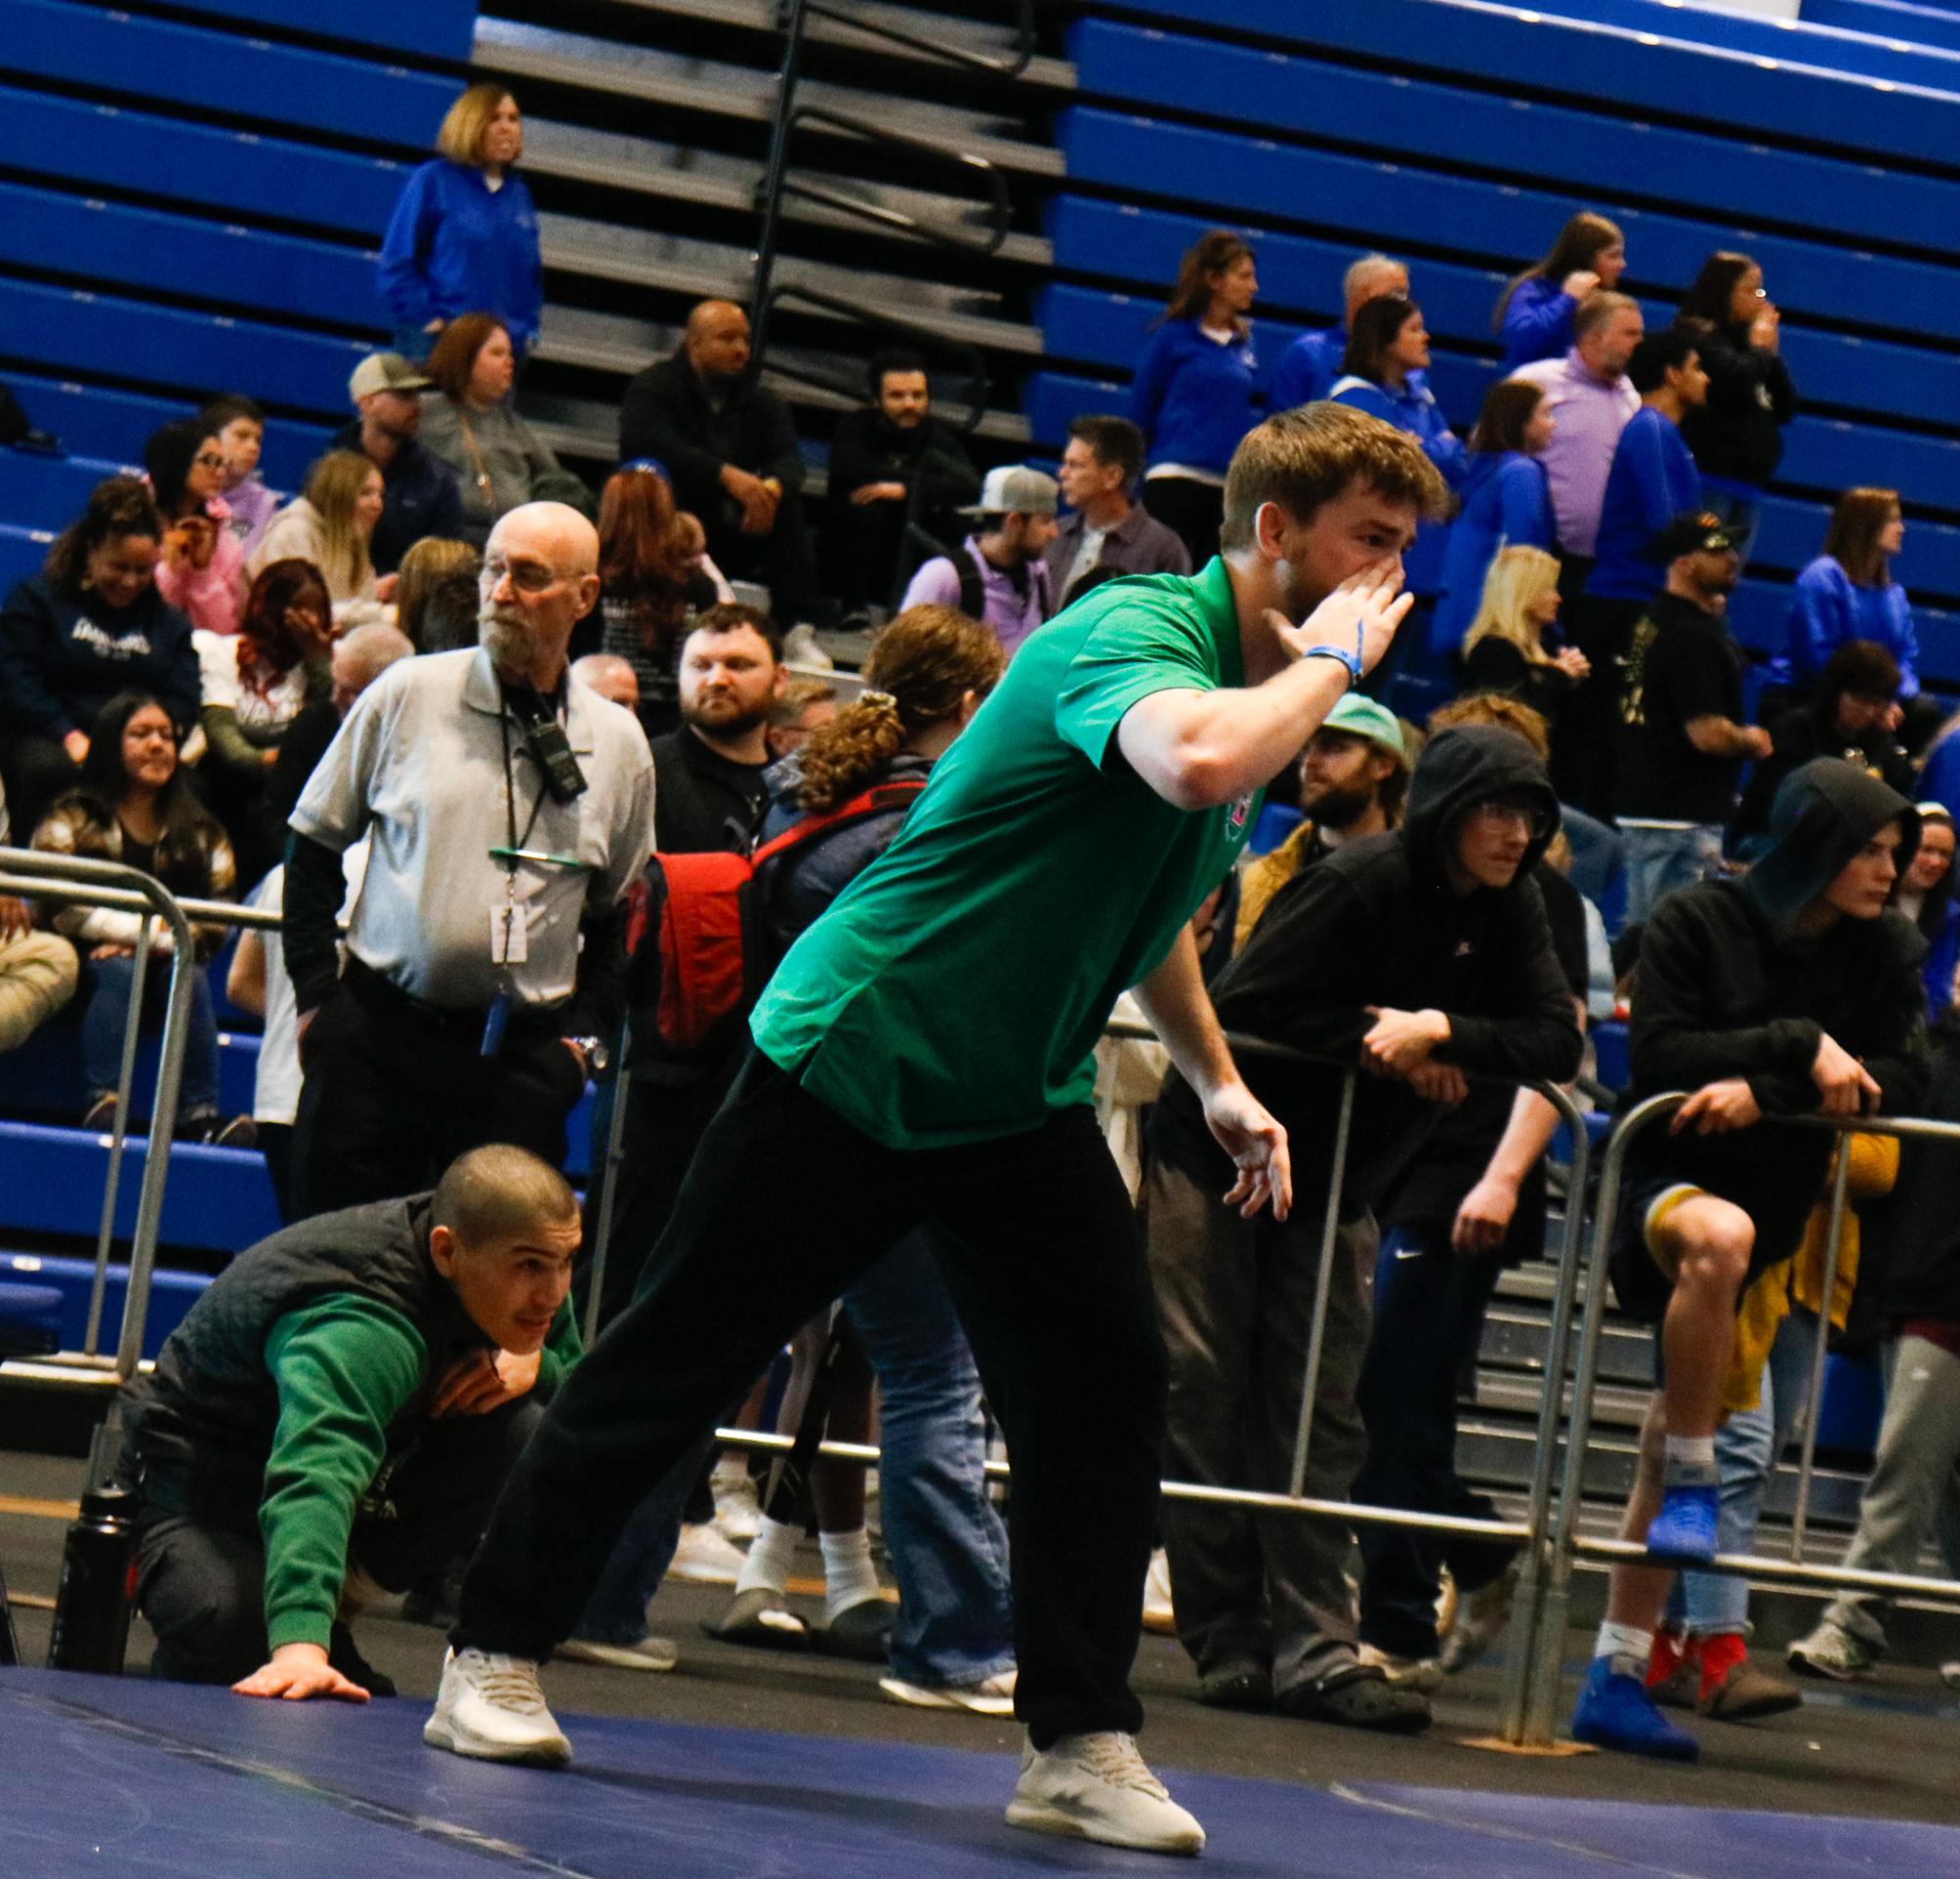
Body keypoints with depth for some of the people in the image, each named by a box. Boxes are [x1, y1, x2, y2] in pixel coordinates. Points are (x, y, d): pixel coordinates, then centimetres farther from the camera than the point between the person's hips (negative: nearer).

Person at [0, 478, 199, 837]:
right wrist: (70, 738, -15)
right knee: (52, 772, -40)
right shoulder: (36, 599, 12)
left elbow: (183, 700, 12)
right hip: (48, 742, -2)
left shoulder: (169, 623, 23)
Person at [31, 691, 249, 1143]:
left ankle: (200, 1112, -37)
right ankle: (103, 1101, -40)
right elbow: (60, 907, -11)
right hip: (87, 966, -2)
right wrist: (151, 929, -18)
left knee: (189, 979, -29)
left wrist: (156, 939, -18)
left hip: (165, 964, 2)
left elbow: (218, 917, 0)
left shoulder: (200, 832, 12)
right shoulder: (71, 818, 3)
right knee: (119, 971, -33)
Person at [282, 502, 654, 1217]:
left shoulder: (618, 743, 6)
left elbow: (619, 913, 16)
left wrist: (584, 1031, 5)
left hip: (523, 1059, 1)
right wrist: (316, 996, 1)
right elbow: (313, 849, 8)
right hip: (377, 1033, -1)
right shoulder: (408, 694, 1)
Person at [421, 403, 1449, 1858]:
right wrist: (1326, 661, -28)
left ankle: (1080, 1743, 1)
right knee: (676, 1359, 2)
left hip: (1023, 1099, 8)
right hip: (852, 1060, -8)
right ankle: (499, 1652, 14)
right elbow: (1195, 759, -46)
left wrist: (1218, 1080, 21)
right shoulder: (1133, 630, -20)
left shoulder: (1271, 685, 8)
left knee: (1107, 1385, -5)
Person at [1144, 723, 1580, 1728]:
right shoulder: (1357, 883, -21)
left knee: (1319, 1412, 0)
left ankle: (1314, 1649, -4)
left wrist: (1442, 1031, -25)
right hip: (1216, 1154, -6)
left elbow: (1556, 1043, -11)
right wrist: (1378, 1037, -21)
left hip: (1332, 1183, 6)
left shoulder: (1508, 912, -2)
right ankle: (1227, 1643, 1)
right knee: (1205, 1393, -4)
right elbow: (1240, 1008, -23)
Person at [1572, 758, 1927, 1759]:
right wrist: (1798, 1047, -22)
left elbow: (1898, 1080, -8)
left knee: (1671, 1453, 7)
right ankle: (1692, 1484, -24)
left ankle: (1616, 1676, 13)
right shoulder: (1696, 923, -9)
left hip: (1778, 1201, 4)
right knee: (1720, 1236, -40)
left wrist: (1762, 1092, -21)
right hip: (1661, 1180, -4)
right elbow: (1659, 1054, -16)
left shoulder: (1884, 950, 2)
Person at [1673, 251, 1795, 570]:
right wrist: (1759, 349, -2)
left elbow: (1785, 409, 17)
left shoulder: (1743, 339, 18)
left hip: (1748, 486, 8)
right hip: (1711, 478, -8)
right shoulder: (1700, 336, -4)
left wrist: (1771, 353, 6)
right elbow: (1736, 382, -21)